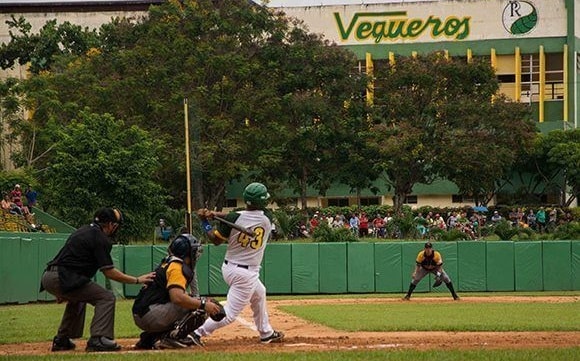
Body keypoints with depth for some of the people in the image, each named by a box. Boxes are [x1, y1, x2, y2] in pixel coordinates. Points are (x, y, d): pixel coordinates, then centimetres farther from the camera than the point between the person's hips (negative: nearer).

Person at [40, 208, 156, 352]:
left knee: (76, 298, 36)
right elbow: (109, 271, -8)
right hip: (63, 279, -10)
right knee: (106, 297, -6)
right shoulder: (101, 238, -5)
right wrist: (137, 280, -1)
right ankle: (98, 339, -18)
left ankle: (61, 340, 34)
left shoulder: (83, 230, 24)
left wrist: (63, 291, 31)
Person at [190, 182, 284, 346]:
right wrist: (216, 215, -16)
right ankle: (198, 333, -15)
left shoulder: (233, 218, -13)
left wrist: (205, 222, 4)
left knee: (259, 294, 29)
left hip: (229, 267, 5)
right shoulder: (267, 219, -12)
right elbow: (242, 217, -5)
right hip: (246, 274, -5)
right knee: (230, 313, -2)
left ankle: (266, 333, 40)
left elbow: (216, 239, -5)